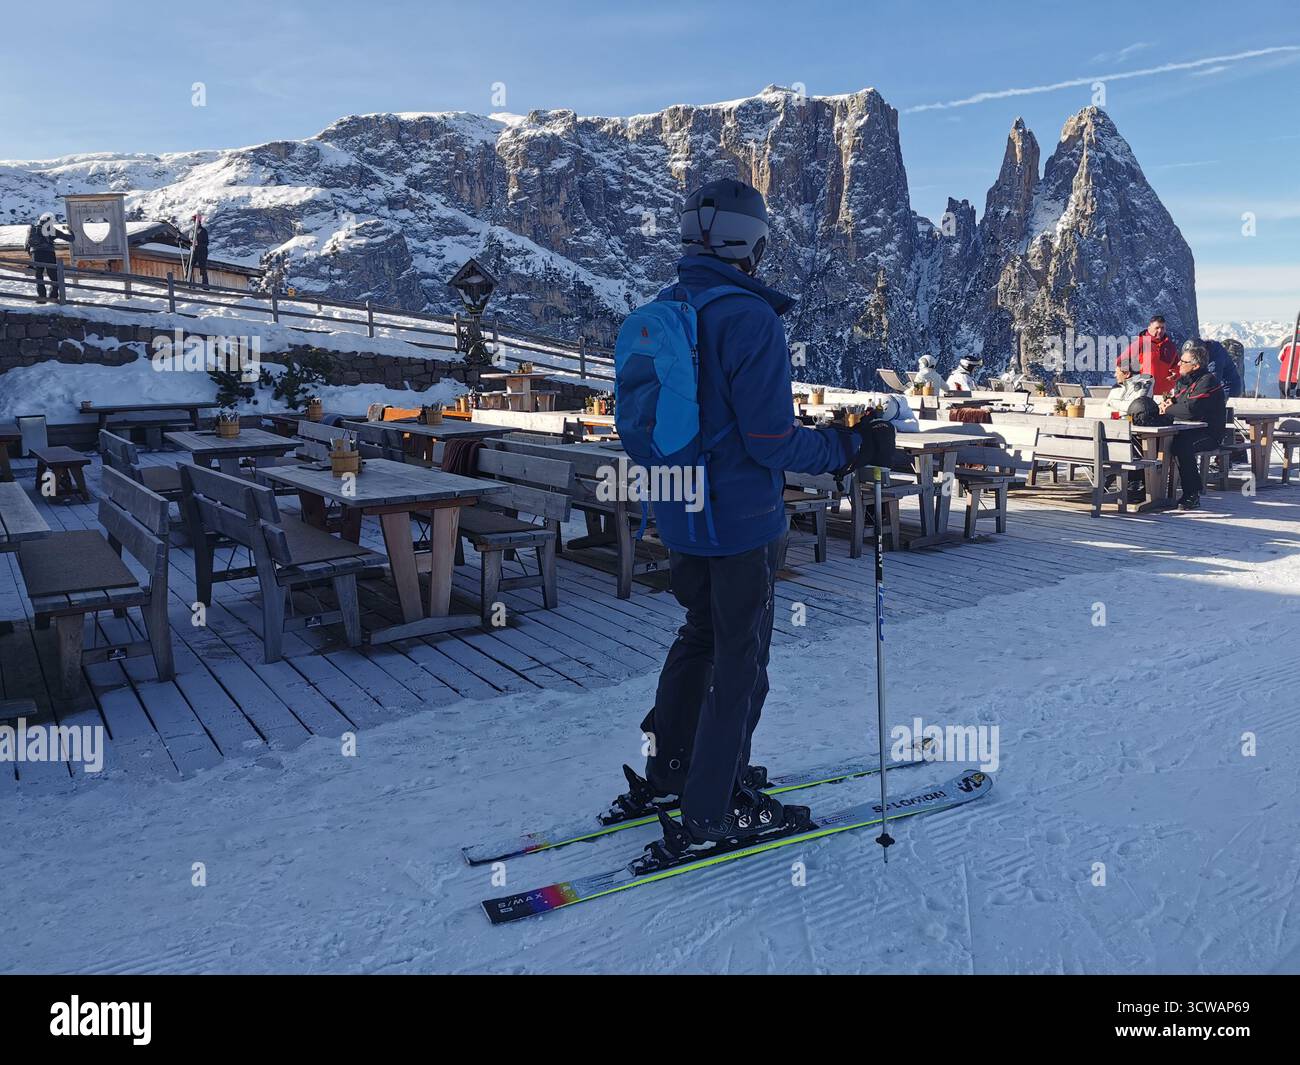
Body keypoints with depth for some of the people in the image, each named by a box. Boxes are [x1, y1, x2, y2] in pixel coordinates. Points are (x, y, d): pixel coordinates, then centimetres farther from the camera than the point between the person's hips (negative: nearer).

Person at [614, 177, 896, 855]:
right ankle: (709, 816, 18)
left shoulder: (657, 312, 4)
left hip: (677, 515, 8)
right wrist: (851, 447, -8)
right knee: (740, 660, 7)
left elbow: (634, 414, 12)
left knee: (700, 634, 24)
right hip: (740, 520, -8)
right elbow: (773, 442, -22)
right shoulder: (751, 318, -20)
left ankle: (665, 773, 36)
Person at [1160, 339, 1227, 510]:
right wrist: (1167, 402, -2)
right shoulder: (1183, 380, 14)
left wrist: (1167, 409, -11)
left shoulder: (1207, 381, -15)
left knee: (1181, 446, -36)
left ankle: (1192, 496, -27)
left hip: (1208, 434, -8)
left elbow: (1191, 410, -26)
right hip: (1184, 431, 8)